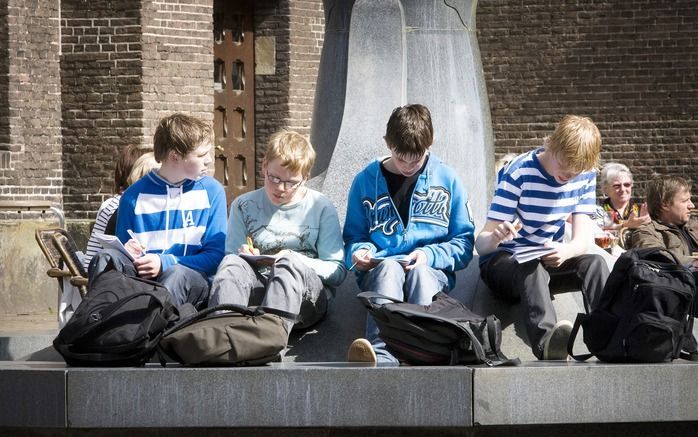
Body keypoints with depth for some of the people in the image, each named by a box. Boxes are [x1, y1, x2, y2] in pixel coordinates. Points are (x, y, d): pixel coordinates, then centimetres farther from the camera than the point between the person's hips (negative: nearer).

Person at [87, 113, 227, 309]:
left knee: (177, 273, -37)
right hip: (142, 276, 2)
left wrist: (165, 262, -13)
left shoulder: (212, 191, 7)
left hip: (193, 279, -1)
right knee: (107, 258, -29)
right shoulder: (134, 195, 9)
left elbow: (215, 255, 1)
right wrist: (129, 252, -11)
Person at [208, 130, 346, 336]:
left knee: (289, 264, -36)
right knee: (233, 264, -30)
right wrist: (245, 257, -8)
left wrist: (294, 261, -12)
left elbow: (338, 271, 3)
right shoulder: (244, 206, 15)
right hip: (258, 288, 2)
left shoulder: (321, 208, 8)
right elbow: (230, 258, 16)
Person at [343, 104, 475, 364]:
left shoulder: (447, 179, 11)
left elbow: (464, 243, 11)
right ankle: (381, 357, -63)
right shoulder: (365, 181, 12)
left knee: (420, 272, -37)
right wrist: (359, 252, -4)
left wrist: (430, 255, -8)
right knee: (389, 268, -37)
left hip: (431, 270, 0)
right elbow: (353, 237, 20)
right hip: (380, 271, 0)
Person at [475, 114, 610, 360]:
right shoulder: (519, 173, -18)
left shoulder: (585, 175, -4)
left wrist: (565, 251, -36)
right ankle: (546, 339, -64)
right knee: (533, 268, -39)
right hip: (502, 263, -5)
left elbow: (583, 237, -11)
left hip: (549, 260, 5)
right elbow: (481, 244, -20)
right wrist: (495, 237, -46)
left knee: (594, 263, -25)